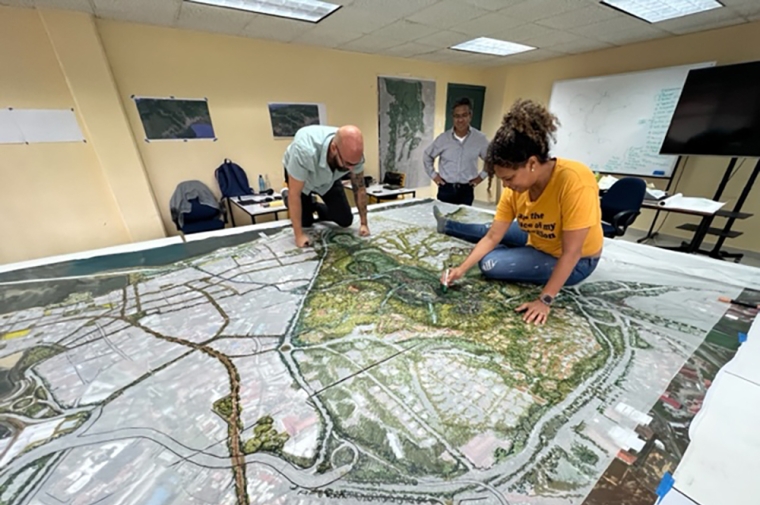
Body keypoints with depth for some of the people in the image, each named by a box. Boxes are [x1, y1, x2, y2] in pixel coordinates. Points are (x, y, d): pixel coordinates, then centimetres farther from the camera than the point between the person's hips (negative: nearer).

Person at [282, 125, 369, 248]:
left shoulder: (354, 153, -32)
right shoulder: (305, 150, -45)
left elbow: (359, 188, -16)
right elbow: (295, 193, -35)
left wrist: (364, 223, -15)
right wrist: (299, 235, -32)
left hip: (329, 179, 3)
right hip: (298, 174, -3)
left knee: (345, 220, -6)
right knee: (305, 222, -2)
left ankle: (316, 207, 24)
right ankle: (287, 197, 28)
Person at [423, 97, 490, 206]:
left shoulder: (480, 139, -2)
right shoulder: (443, 138, -2)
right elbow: (427, 157, 11)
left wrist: (481, 176, 5)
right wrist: (433, 175, 6)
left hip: (466, 190, 0)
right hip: (445, 189, 0)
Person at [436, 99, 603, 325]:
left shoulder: (575, 181, -36)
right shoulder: (516, 188, -18)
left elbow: (571, 253, -31)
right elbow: (492, 237, -15)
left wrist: (544, 300, -31)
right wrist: (462, 269, -24)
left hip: (575, 263, -5)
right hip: (538, 241, 6)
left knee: (491, 264, -20)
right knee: (487, 229, 12)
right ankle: (446, 225, 38)